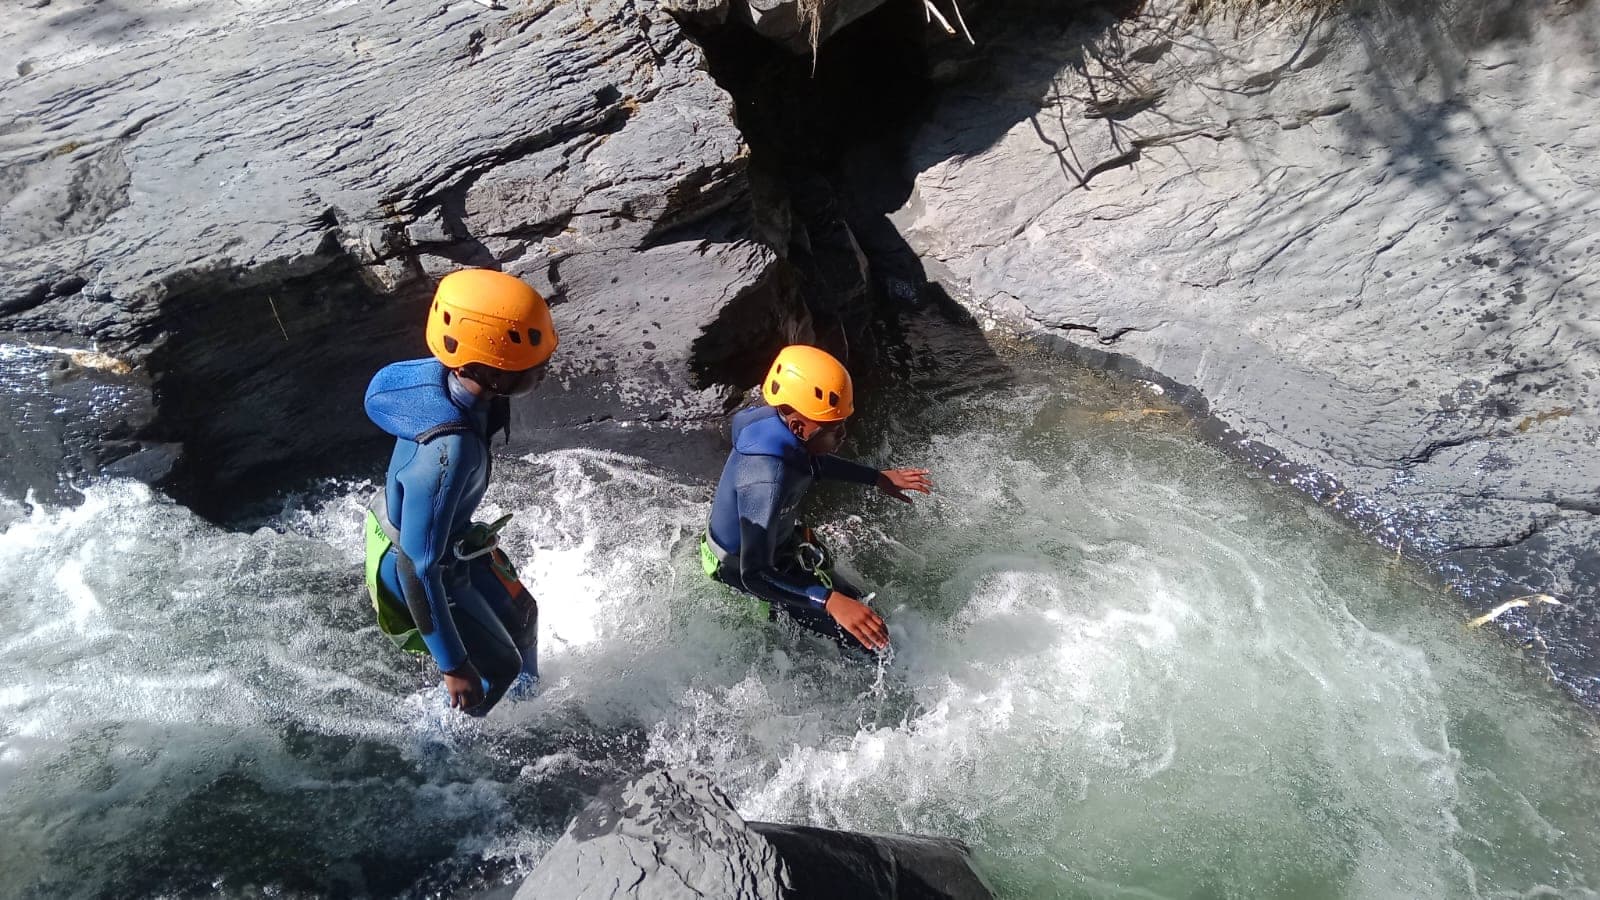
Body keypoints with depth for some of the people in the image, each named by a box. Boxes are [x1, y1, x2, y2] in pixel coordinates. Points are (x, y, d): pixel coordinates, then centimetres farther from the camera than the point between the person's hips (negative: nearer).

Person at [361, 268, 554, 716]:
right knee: (497, 669, 12)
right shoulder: (448, 453, -44)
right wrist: (453, 666, -25)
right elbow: (418, 568, -36)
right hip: (415, 572, -8)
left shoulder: (449, 376, -19)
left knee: (520, 615, 26)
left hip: (449, 538, 8)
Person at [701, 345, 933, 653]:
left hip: (776, 541, 9)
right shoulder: (765, 480, -41)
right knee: (869, 638, -11)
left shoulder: (780, 423, -16)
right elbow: (754, 575, -40)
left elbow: (814, 462, 9)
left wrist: (878, 477, 7)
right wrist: (830, 601, -50)